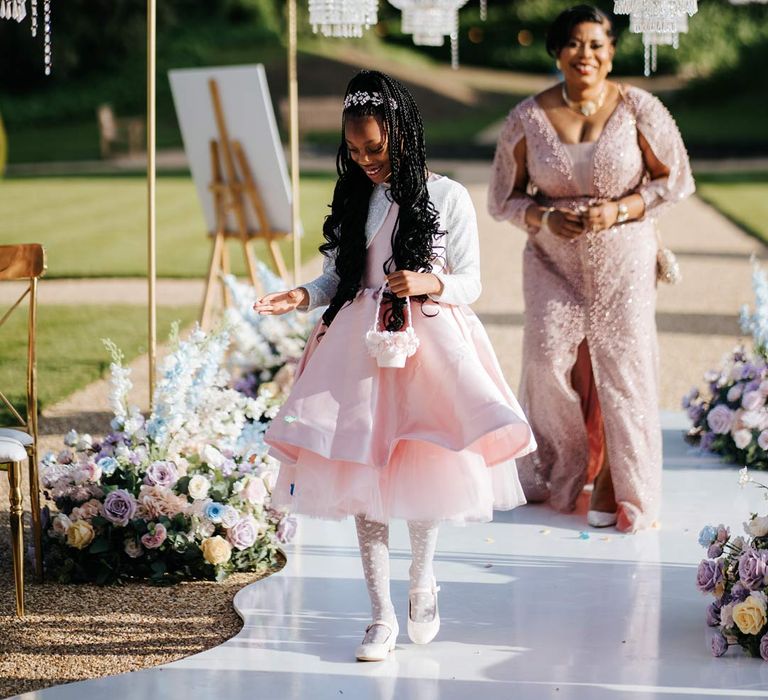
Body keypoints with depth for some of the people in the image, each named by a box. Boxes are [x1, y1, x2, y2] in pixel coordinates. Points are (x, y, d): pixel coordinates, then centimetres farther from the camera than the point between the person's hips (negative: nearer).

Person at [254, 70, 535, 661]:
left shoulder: (446, 197, -2)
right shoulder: (354, 198, 8)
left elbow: (470, 282, -1)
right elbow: (337, 278, 12)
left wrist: (429, 284, -20)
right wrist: (302, 297, -7)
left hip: (429, 342, -3)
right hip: (360, 346, 3)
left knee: (425, 467, -3)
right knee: (363, 475, 0)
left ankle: (422, 577, 26)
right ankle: (382, 614, 7)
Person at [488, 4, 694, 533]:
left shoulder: (638, 109, -7)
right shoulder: (528, 118, -4)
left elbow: (675, 180, -1)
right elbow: (504, 199, 4)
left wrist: (619, 210, -15)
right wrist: (544, 219, -16)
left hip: (623, 260, -1)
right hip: (553, 262, 1)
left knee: (621, 365, -3)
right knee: (549, 357, -11)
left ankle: (616, 487, 13)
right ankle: (559, 470, 13)